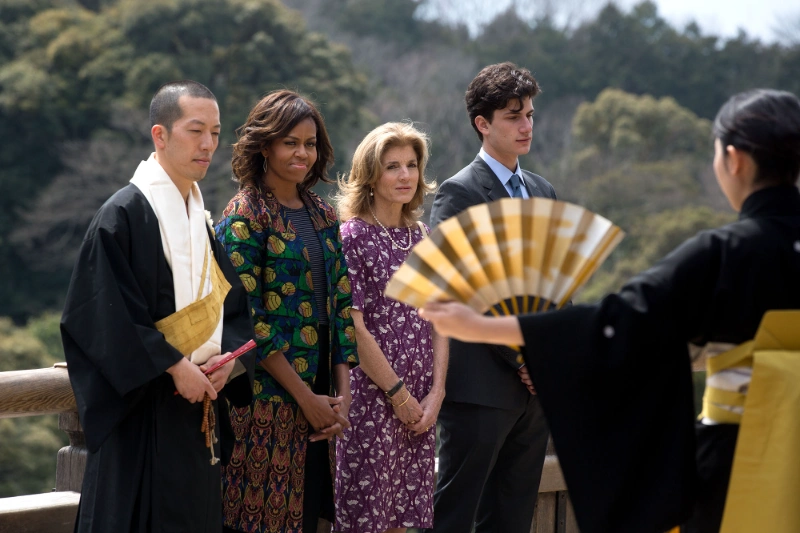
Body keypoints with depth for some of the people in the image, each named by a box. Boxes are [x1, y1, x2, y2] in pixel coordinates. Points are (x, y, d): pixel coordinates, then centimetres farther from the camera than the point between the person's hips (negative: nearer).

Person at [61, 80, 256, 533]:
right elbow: (108, 316, -18)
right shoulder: (125, 214, -11)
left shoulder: (202, 219, 14)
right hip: (144, 412, -7)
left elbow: (234, 306, 15)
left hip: (201, 405, 7)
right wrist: (174, 366, -17)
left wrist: (226, 360, -4)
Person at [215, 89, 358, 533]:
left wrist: (341, 394, -1)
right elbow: (244, 320, -13)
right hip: (267, 395, -6)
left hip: (317, 399, 6)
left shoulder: (322, 216, 13)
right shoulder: (244, 215, -7)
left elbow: (342, 305, 10)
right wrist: (305, 396, -13)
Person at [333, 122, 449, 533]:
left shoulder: (422, 237, 12)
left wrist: (436, 391, -1)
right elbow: (352, 328, -11)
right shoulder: (352, 237, -7)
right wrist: (397, 393, -10)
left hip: (420, 402, 6)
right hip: (372, 396, -6)